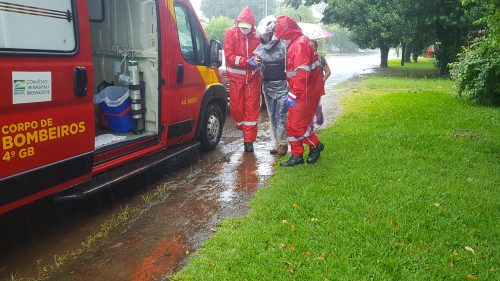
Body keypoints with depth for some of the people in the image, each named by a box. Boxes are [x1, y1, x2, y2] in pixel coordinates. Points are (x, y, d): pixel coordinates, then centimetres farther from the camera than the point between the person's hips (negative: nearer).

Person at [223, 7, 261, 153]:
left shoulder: (256, 35, 0)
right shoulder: (231, 33, -5)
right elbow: (229, 55, -10)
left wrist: (258, 60, -9)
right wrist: (246, 61, -20)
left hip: (253, 77, 1)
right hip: (236, 76, -1)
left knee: (252, 109, 1)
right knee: (236, 107, 5)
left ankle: (249, 139, 9)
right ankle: (244, 127, 36)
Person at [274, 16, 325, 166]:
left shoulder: (300, 44, -18)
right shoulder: (295, 44, 15)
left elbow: (302, 73, -25)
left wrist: (293, 94, -22)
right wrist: (293, 92, 17)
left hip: (306, 94, -10)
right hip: (300, 93, 10)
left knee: (297, 125, -5)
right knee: (291, 125, 11)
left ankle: (316, 145, 16)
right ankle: (297, 155, 19)